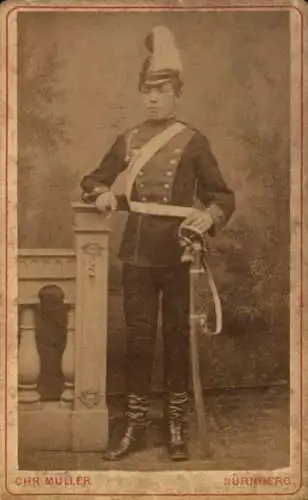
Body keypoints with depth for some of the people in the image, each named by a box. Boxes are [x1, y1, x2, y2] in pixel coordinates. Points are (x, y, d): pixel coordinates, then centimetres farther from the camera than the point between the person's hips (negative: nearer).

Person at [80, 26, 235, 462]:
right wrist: (101, 194, -4)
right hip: (137, 254, 3)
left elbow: (222, 194, 0)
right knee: (138, 339, 6)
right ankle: (135, 428, 15)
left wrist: (210, 215, -21)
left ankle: (176, 428, 17)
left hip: (176, 254, -2)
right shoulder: (127, 141, 9)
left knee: (177, 339, 6)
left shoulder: (193, 141, -1)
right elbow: (94, 179, 19)